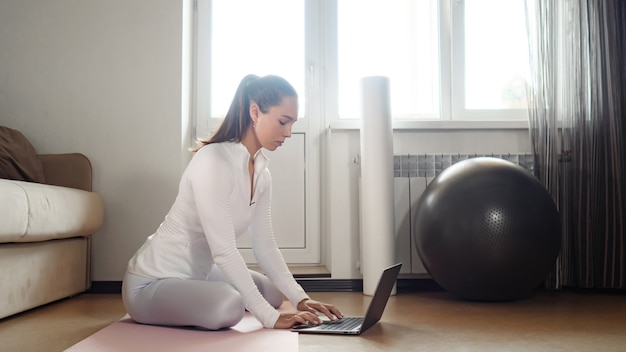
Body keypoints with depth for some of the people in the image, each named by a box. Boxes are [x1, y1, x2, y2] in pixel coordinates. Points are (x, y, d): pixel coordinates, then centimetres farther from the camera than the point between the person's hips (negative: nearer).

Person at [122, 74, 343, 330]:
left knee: (273, 292, 15)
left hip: (197, 274, 9)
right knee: (230, 306, -32)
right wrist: (270, 316, -31)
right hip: (152, 282, -8)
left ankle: (182, 305, 18)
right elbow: (224, 251, -31)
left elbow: (265, 246, 0)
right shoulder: (212, 161, -28)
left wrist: (300, 298, -10)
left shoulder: (261, 172, -1)